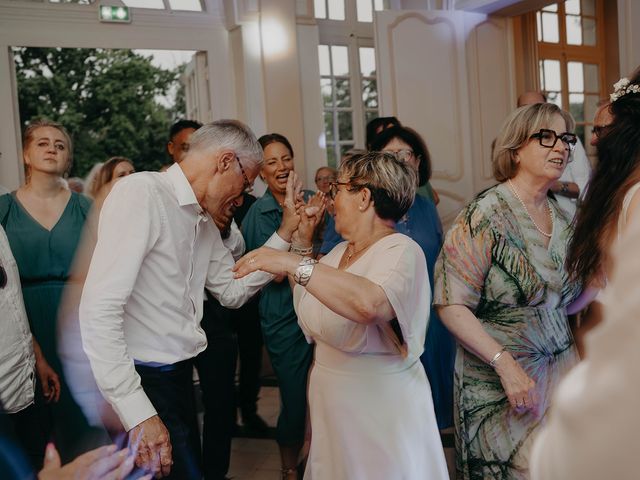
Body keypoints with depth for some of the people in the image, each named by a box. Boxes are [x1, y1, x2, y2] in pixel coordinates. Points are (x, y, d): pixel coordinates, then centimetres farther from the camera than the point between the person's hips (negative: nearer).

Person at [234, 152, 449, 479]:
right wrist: (304, 243, 9)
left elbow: (370, 304, -38)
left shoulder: (401, 251, -17)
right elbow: (308, 314, 12)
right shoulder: (339, 252, 8)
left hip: (380, 405, -7)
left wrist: (295, 264, -36)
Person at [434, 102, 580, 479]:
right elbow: (451, 306, -18)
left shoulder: (562, 218, 6)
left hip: (561, 370, 6)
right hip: (501, 377, -6)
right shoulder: (484, 216, -15)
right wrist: (505, 362, -25)